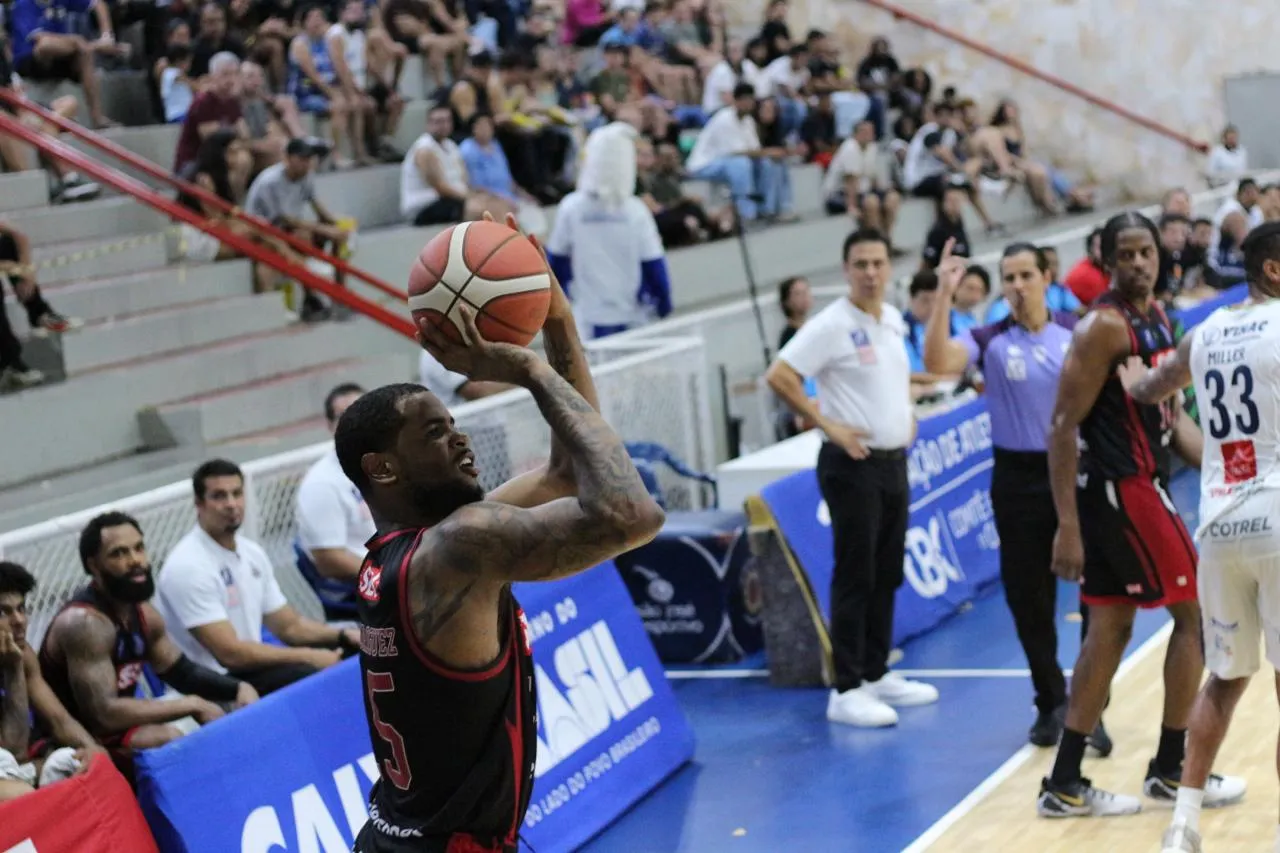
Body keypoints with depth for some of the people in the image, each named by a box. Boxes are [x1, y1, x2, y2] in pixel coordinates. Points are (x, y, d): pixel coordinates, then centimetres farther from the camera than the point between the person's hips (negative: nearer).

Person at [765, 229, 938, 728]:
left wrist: (907, 412, 13)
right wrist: (827, 425, -18)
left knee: (888, 575, 13)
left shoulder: (895, 321, 9)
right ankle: (846, 691, 0)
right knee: (855, 578, -5)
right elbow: (779, 377, -19)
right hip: (853, 464, -8)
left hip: (894, 461, 8)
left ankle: (877, 673, 24)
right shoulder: (831, 326, -14)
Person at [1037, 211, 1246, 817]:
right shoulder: (1104, 327, -16)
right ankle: (1172, 770, 11)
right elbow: (1064, 427, -19)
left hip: (1141, 484, 9)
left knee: (1111, 628, 10)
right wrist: (1067, 526, -23)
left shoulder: (1157, 318, 12)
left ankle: (1064, 786, 13)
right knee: (1193, 611, 0)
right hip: (1122, 489, -9)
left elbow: (1170, 415, 20)